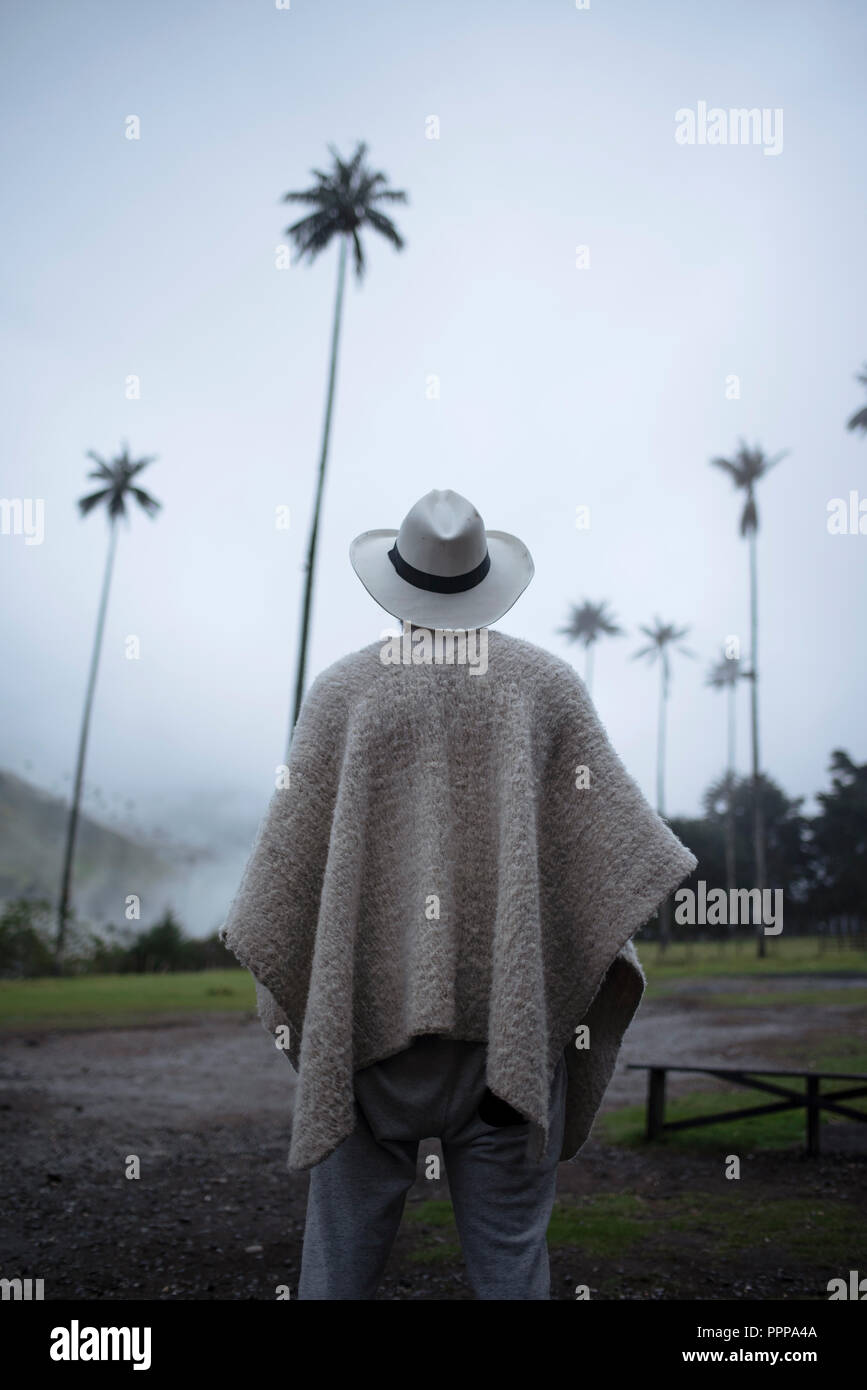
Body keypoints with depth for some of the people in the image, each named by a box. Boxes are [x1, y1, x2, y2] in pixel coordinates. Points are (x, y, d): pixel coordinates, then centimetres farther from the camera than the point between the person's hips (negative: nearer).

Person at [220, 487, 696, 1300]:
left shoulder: (344, 689, -1)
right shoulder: (546, 683, 1)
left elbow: (291, 852, -1)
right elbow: (607, 834, -1)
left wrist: (285, 994, 11)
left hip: (370, 1011, 0)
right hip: (510, 1018, 1)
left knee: (343, 1245, 12)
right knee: (509, 1252, 9)